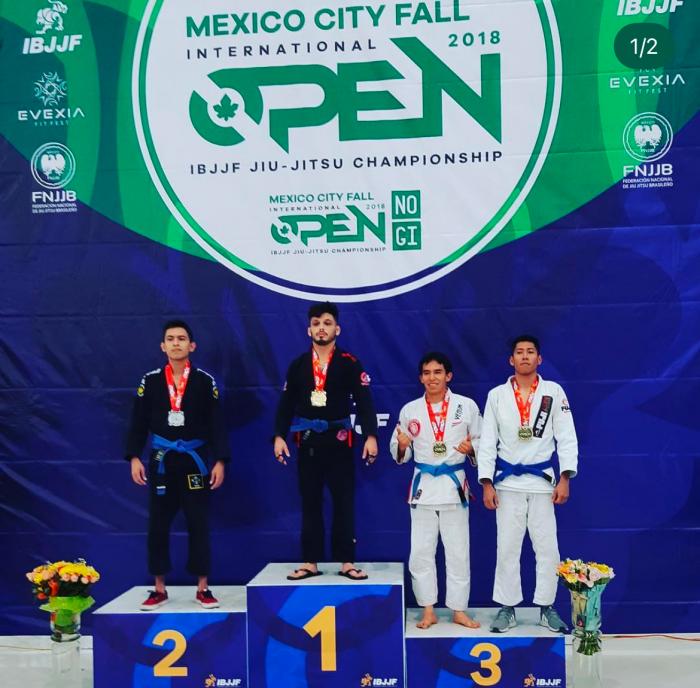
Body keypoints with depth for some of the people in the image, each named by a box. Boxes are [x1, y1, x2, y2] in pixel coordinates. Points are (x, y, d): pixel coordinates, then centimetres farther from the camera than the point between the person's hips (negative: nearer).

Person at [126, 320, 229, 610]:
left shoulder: (205, 381, -1)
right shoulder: (150, 381, 2)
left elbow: (216, 423, -1)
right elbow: (138, 422, 3)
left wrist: (220, 461, -7)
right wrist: (134, 457, -5)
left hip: (195, 461, -1)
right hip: (161, 462, 1)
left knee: (199, 524, 3)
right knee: (158, 525, 6)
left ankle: (202, 588, 13)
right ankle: (159, 589, 18)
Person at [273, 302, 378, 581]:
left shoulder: (349, 363, -2)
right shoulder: (298, 365, 7)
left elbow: (364, 402, -7)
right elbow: (286, 404, 6)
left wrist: (370, 436, -17)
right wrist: (279, 436, -5)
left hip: (338, 441, -2)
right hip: (307, 442, 2)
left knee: (344, 503, 2)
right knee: (310, 504, 8)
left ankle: (346, 562, 11)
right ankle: (310, 562, 15)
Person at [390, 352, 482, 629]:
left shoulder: (467, 406, -3)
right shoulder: (409, 410, 1)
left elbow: (482, 442, 3)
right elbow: (400, 455, 7)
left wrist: (471, 448, -18)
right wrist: (402, 446, -15)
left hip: (455, 484, -1)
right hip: (423, 485, 1)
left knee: (458, 551, 7)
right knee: (421, 551, 6)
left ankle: (459, 610, 20)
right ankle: (428, 611, 19)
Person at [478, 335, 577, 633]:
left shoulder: (554, 392, 1)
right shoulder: (497, 395, 3)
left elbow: (566, 437, -1)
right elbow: (488, 441, 2)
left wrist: (565, 478, -9)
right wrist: (487, 483, -4)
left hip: (542, 480, 0)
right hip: (508, 482, 0)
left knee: (547, 548, 4)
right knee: (507, 548, 5)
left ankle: (547, 607, 19)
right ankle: (507, 608, 17)